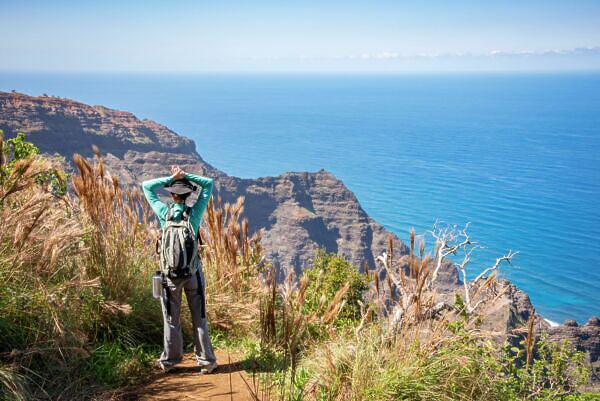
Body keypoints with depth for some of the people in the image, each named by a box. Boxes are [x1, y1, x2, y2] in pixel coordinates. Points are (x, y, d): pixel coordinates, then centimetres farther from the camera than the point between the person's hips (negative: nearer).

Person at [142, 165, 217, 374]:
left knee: (171, 319, 12)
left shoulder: (164, 212, -9)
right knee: (199, 318, 9)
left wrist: (171, 178, -4)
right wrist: (185, 175, -5)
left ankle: (169, 360, 21)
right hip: (193, 272, 0)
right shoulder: (195, 213, -9)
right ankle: (206, 360, 12)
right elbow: (208, 184, 2)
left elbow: (146, 186, 3)